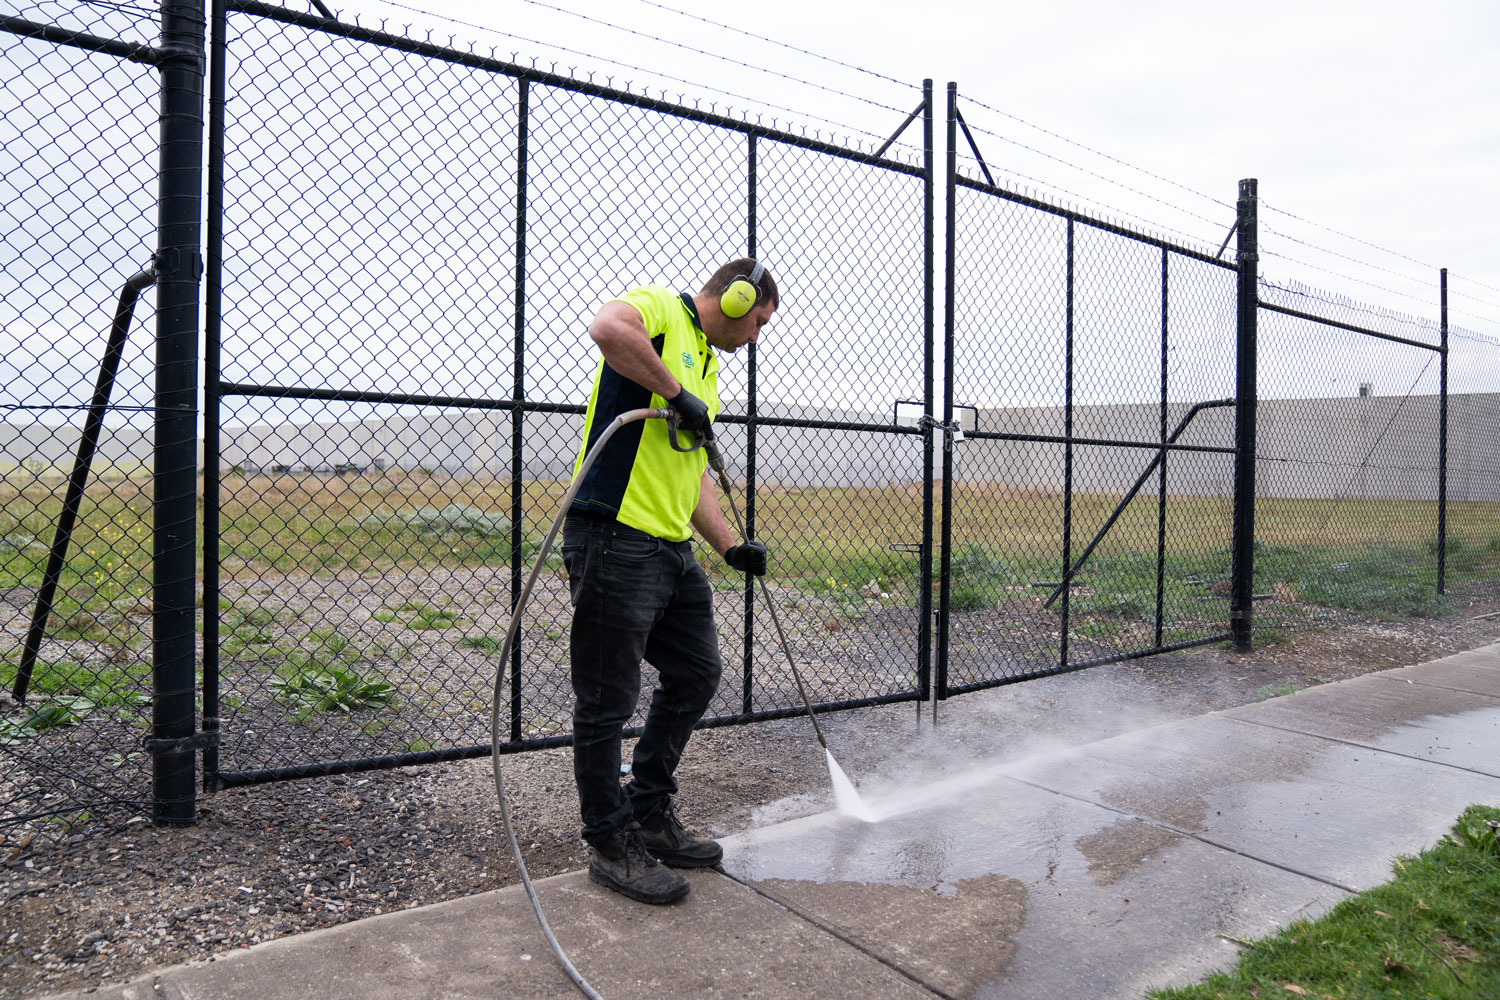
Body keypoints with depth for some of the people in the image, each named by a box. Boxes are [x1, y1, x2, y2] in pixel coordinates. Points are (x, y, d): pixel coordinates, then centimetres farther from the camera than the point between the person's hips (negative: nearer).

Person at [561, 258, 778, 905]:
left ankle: (650, 814, 31)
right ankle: (611, 844, 17)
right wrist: (677, 393, -21)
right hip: (615, 538, -10)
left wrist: (729, 545, 19)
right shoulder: (659, 308, -4)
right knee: (607, 700, 2)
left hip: (673, 548, 10)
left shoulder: (707, 367, 24)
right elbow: (607, 327, -30)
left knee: (696, 675, 16)